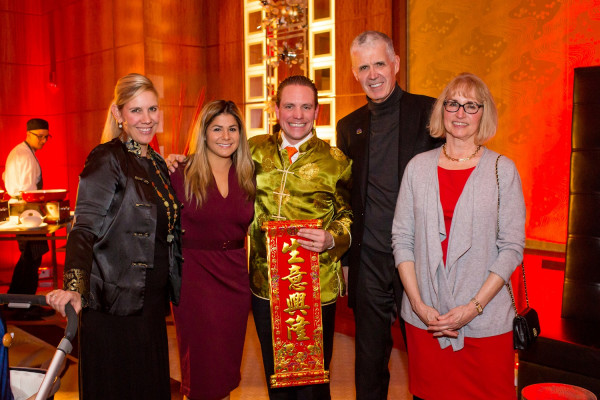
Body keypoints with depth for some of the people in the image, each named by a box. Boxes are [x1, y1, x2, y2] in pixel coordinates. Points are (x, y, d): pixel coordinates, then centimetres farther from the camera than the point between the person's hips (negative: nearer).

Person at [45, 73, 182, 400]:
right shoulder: (107, 159, -10)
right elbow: (84, 228, -20)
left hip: (153, 300, 7)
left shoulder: (157, 163, 13)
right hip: (114, 302, -7)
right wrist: (75, 287, -33)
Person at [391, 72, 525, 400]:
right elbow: (401, 238, 4)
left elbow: (512, 247, -3)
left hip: (485, 322, -1)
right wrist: (418, 304, -6)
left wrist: (474, 307, -12)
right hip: (424, 321, 2)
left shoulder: (502, 170, 0)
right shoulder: (419, 166, 4)